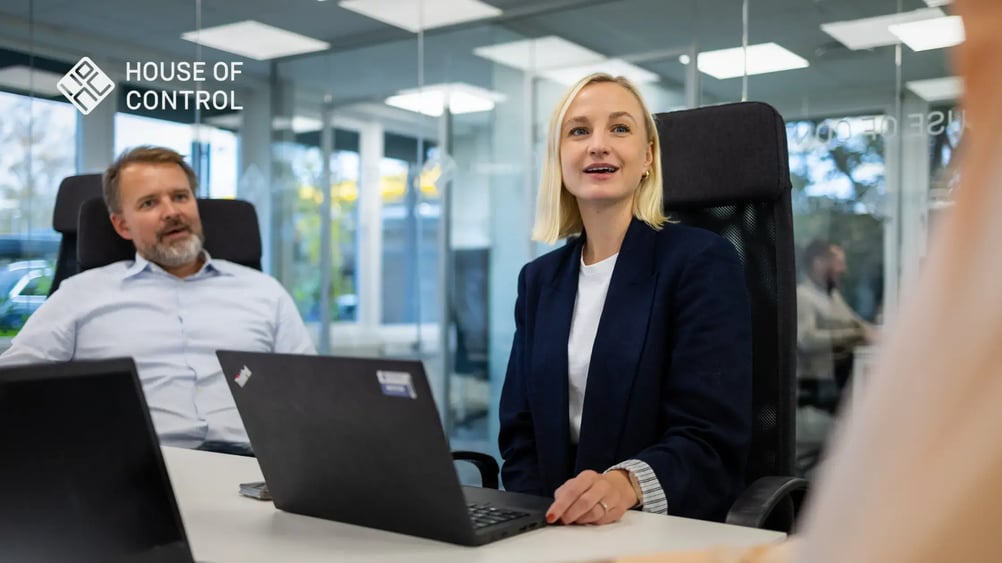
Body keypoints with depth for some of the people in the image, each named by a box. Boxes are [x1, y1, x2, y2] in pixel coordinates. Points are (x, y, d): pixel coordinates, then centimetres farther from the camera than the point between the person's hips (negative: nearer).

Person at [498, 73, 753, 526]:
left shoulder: (703, 262, -5)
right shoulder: (540, 278, 11)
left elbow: (712, 438, -12)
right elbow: (521, 432, 9)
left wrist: (626, 485, -30)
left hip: (670, 535, -3)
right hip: (554, 530, 3)